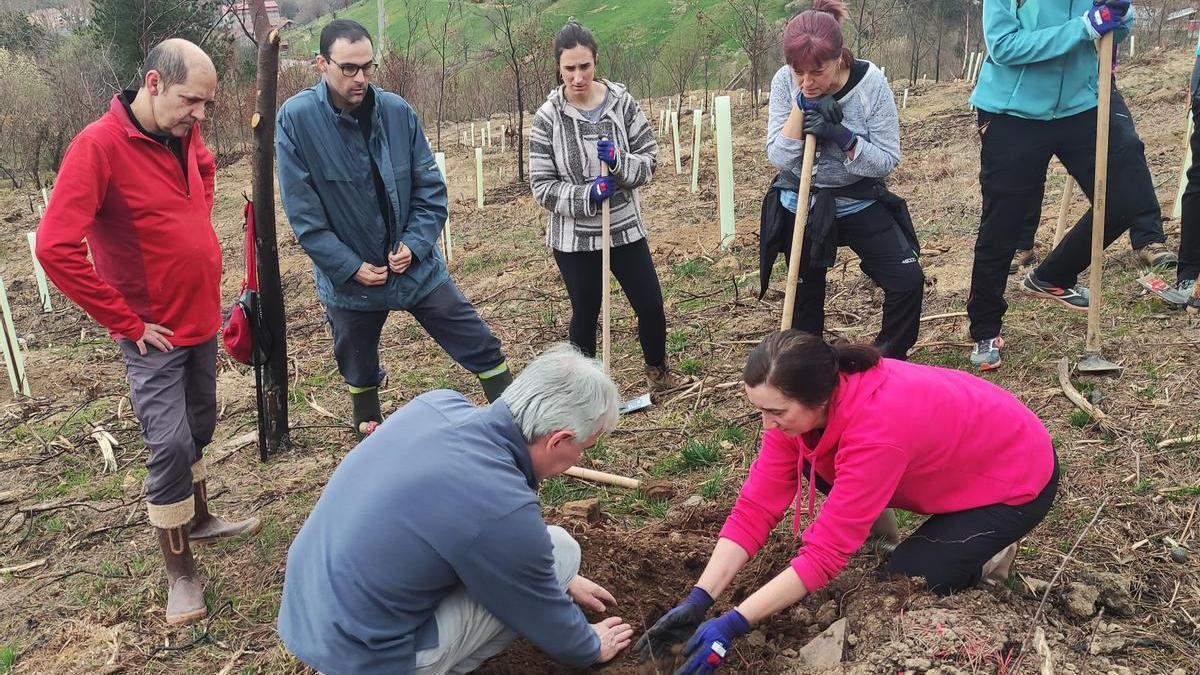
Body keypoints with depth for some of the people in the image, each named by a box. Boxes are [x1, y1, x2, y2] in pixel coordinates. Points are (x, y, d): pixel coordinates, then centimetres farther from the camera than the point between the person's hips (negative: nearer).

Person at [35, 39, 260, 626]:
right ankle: (179, 572, 10)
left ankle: (199, 520, 41)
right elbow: (56, 248, -25)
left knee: (199, 428, 20)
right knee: (170, 445, -5)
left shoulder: (184, 135, 2)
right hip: (154, 333, -7)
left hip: (203, 319, 7)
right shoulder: (98, 145, -20)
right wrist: (126, 323, -19)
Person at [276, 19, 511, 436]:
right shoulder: (296, 119, -14)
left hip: (417, 267, 1)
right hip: (349, 277, -1)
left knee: (481, 348, 5)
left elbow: (430, 187, -1)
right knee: (359, 371, 19)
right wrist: (350, 267, -16)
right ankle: (369, 431, 45)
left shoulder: (397, 111, -8)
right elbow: (303, 213, -14)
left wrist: (414, 244, -13)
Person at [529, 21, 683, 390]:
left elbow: (650, 160, -3)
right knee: (585, 314, 12)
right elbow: (542, 186, -10)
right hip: (574, 237, -2)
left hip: (625, 228, 2)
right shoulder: (547, 117, -11)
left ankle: (657, 370, 36)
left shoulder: (622, 102, -6)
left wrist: (620, 162, -24)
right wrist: (586, 195, -24)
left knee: (651, 306, 9)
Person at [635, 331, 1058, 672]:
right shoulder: (802, 405, -19)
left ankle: (984, 556, 9)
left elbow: (826, 552, -37)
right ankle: (868, 519, 11)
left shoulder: (877, 426, -41)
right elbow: (756, 507, -19)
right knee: (805, 457, -10)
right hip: (947, 455, 7)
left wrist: (732, 625, -38)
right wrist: (698, 600, -26)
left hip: (1015, 479, -6)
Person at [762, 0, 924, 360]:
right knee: (806, 293, 13)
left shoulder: (870, 83, -19)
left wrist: (840, 135, -32)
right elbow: (779, 158, -16)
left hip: (859, 203, -1)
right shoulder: (785, 82, -15)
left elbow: (887, 160, -17)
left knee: (908, 280, -9)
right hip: (799, 206, 1)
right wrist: (801, 105, -27)